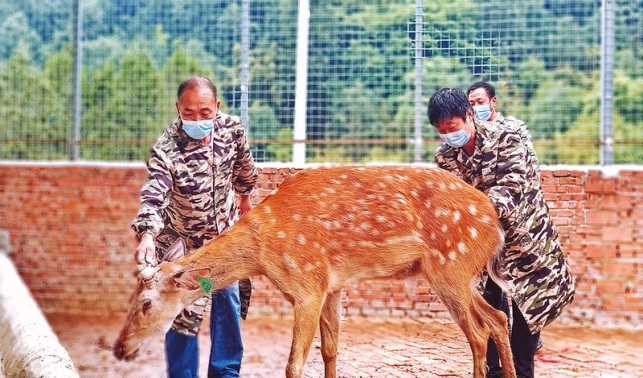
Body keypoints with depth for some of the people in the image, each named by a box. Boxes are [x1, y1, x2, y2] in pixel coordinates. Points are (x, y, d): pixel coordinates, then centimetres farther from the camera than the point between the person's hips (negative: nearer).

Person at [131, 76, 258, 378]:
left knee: (228, 298, 12)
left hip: (225, 231, 4)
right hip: (183, 239, -4)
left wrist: (245, 197, 21)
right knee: (183, 311, -6)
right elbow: (153, 195, -40)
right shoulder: (167, 147, -29)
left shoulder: (232, 128, -16)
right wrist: (147, 235, -56)